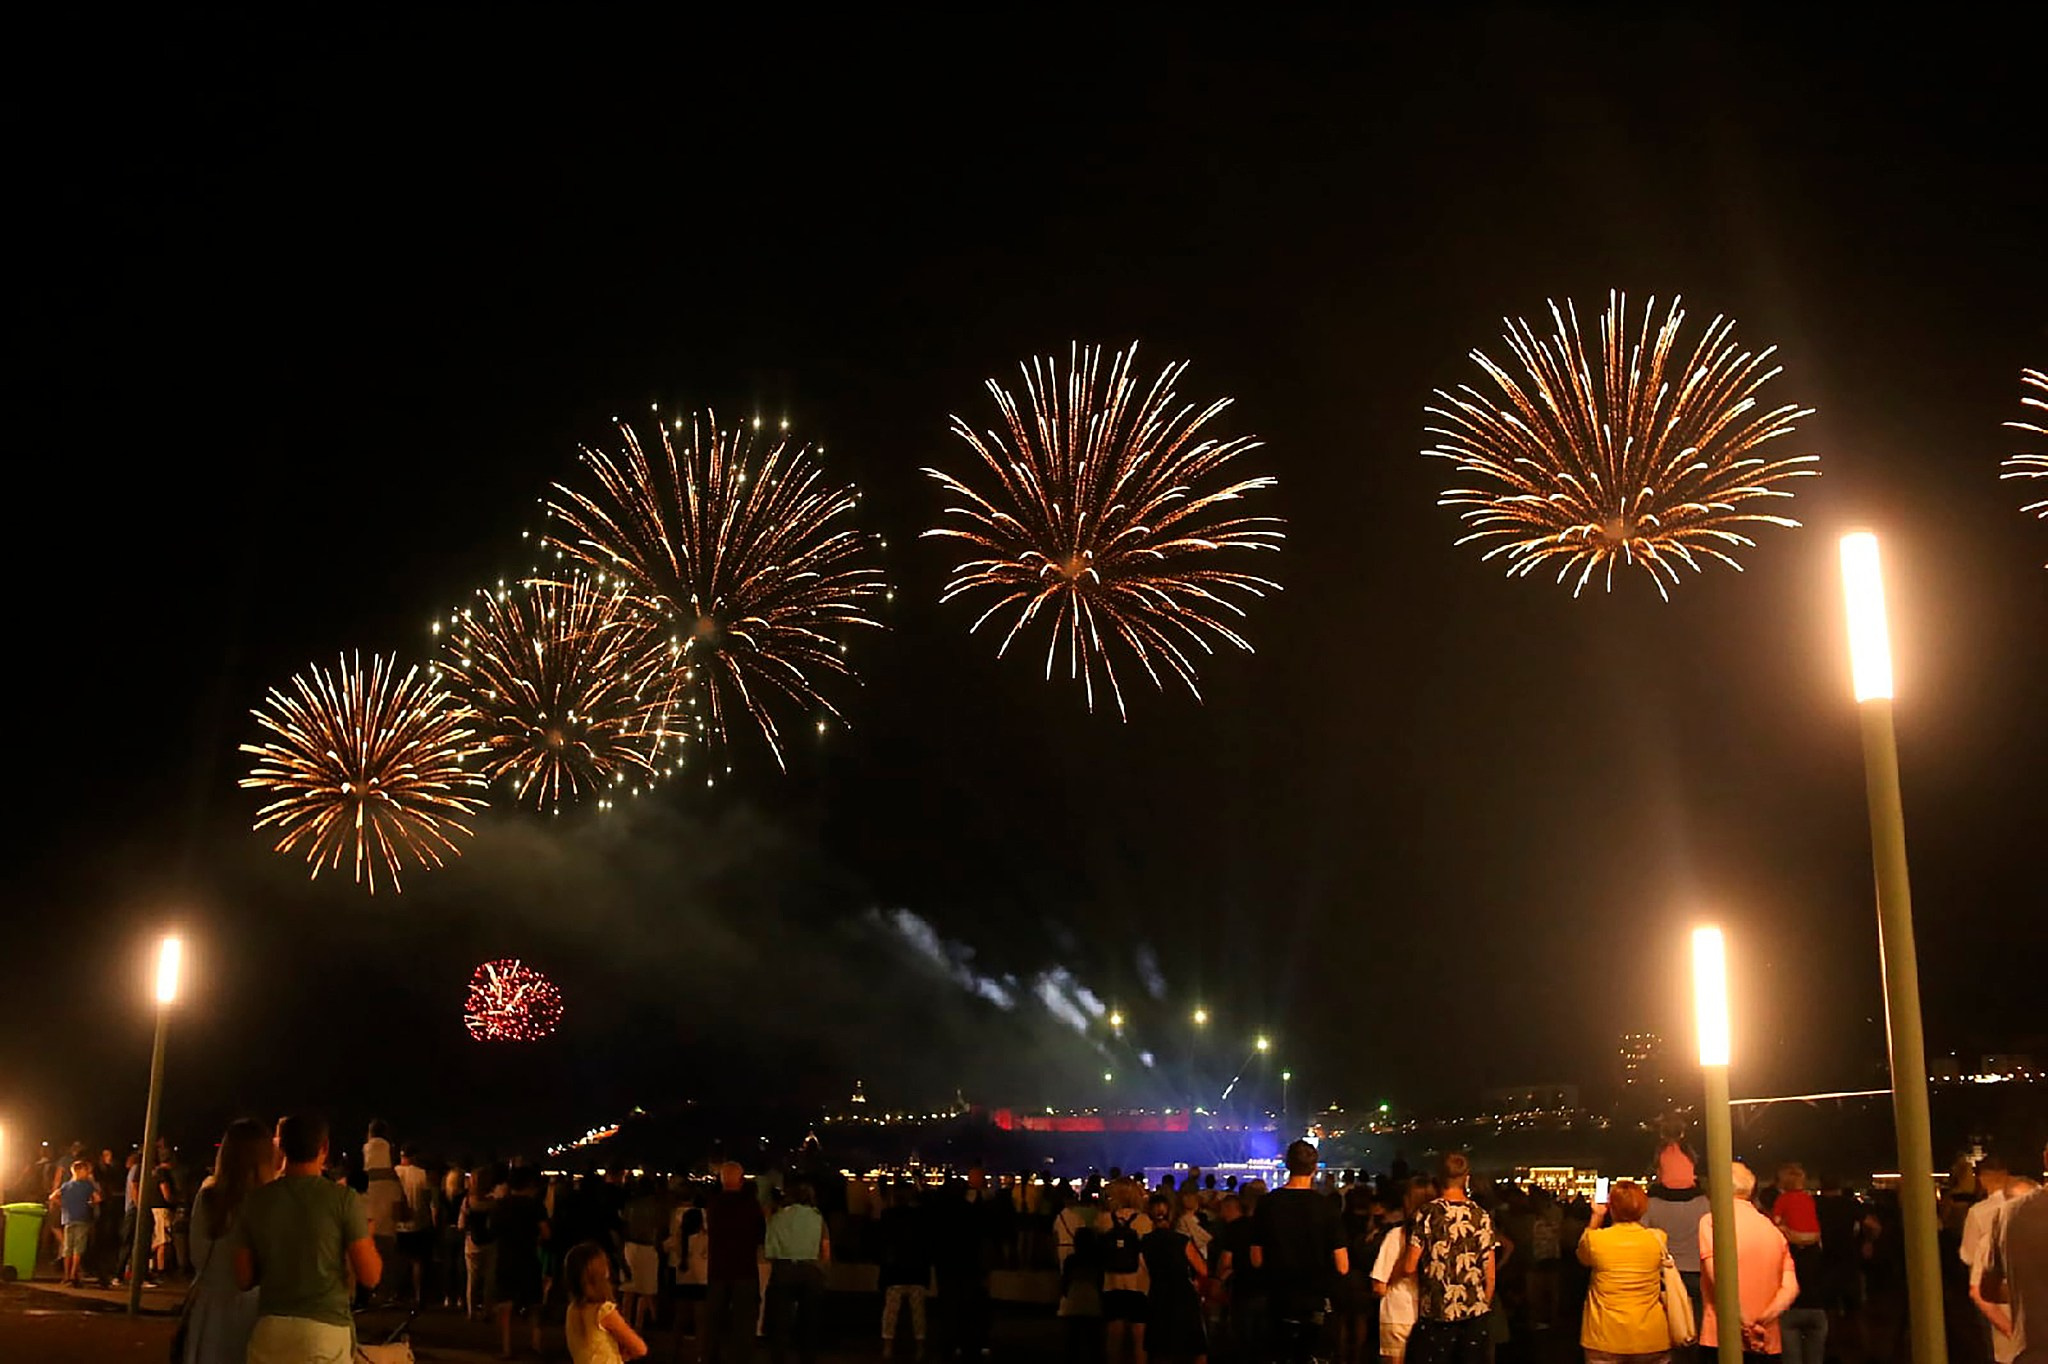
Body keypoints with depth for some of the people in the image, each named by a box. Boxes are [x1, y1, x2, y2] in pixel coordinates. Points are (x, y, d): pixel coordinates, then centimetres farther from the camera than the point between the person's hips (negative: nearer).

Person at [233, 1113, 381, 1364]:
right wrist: (367, 1236, 14)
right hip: (325, 1329, -3)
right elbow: (370, 1276, -5)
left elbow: (243, 1279, 9)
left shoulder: (255, 1200, 3)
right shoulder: (342, 1199, -5)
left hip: (270, 1328, 3)